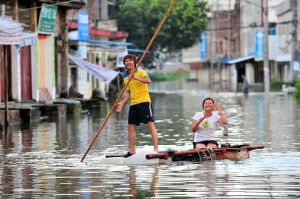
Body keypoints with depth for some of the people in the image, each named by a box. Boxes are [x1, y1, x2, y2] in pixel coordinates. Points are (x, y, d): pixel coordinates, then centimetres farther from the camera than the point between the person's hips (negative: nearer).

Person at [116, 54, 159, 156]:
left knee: (150, 124, -13)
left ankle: (156, 148, -18)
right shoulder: (126, 78, 17)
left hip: (144, 101, -7)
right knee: (131, 127, 4)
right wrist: (122, 102, 8)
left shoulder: (141, 72, -2)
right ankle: (132, 151, 11)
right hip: (133, 104, 7)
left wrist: (137, 78, -36)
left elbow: (148, 81, -22)